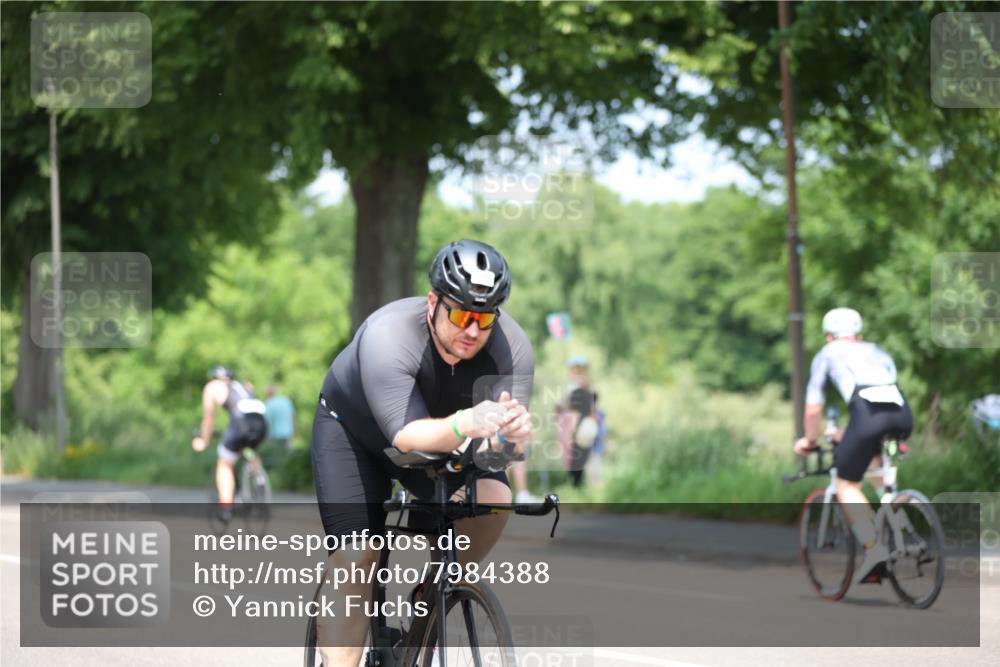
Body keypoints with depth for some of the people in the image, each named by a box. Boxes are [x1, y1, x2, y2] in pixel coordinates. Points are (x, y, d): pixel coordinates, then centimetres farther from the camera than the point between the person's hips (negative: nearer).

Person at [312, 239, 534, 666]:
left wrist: (514, 431, -58)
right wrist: (463, 426, -64)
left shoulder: (512, 347, -27)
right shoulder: (388, 336, -37)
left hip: (443, 435, 3)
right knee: (354, 560, -17)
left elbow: (505, 430, -34)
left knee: (493, 498, -25)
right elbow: (407, 436, -44)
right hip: (353, 428, -3)